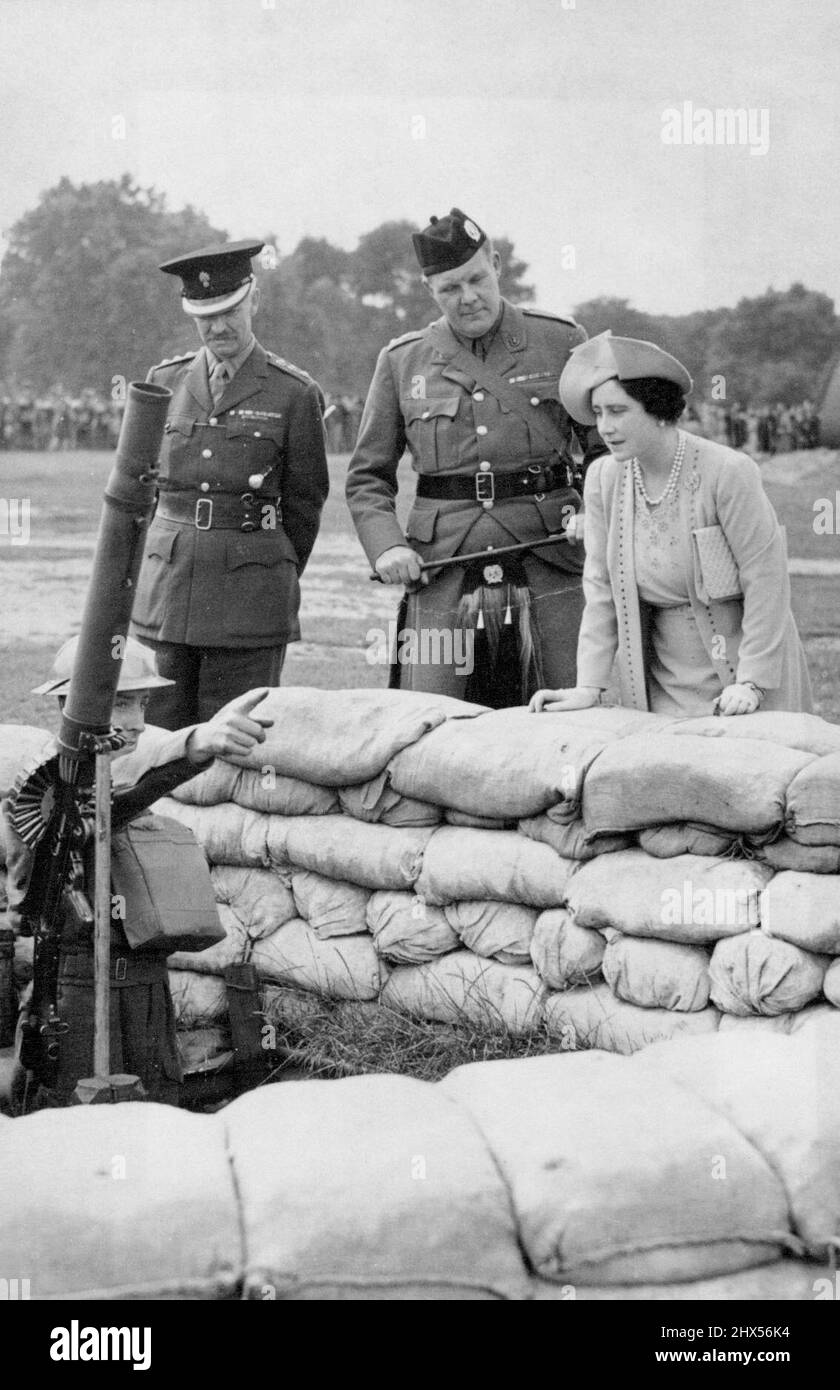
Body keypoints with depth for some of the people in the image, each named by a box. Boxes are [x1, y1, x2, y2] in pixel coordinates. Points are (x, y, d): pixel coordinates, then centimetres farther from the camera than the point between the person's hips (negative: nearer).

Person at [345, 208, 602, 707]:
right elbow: (368, 476, 16)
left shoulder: (561, 340, 9)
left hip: (548, 553, -1)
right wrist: (385, 545, -2)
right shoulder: (401, 361, 12)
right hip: (439, 566, 1)